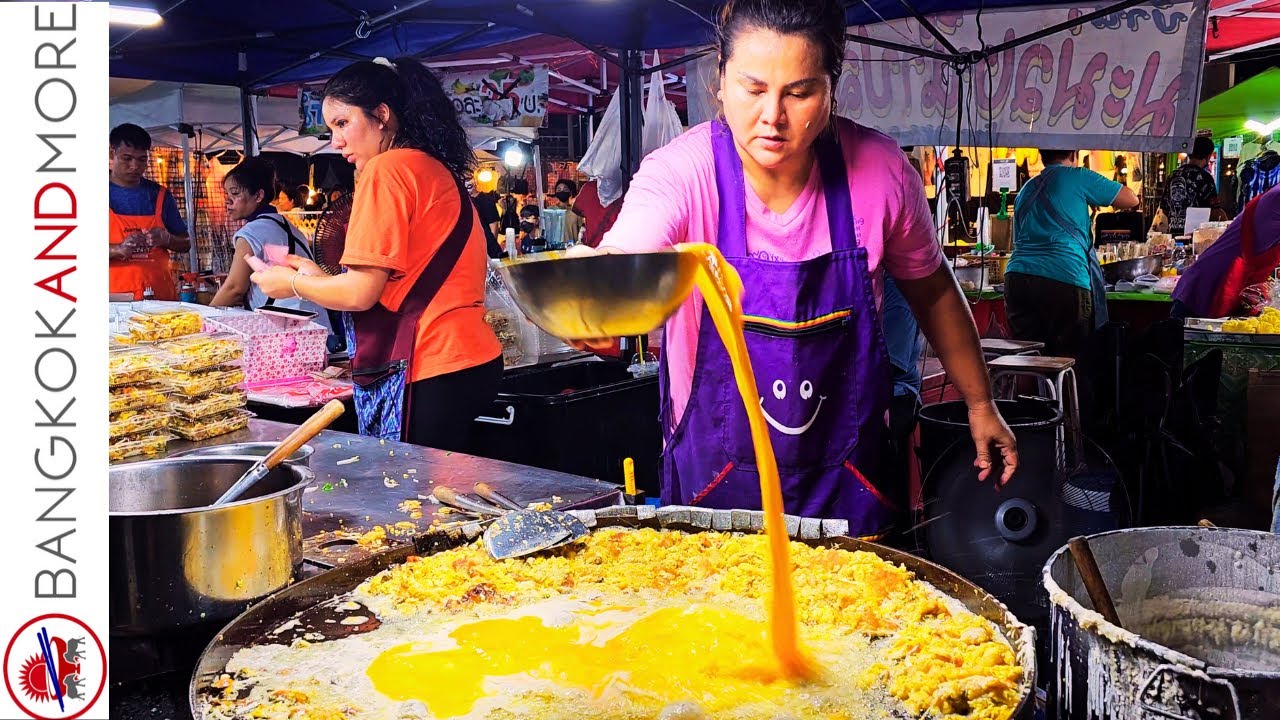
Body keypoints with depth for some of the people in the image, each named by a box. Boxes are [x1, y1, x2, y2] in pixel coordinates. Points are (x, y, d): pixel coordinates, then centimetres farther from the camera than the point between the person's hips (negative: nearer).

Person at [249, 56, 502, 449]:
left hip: (429, 372, -9)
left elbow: (361, 293, -12)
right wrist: (319, 277, 22)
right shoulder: (440, 170, 17)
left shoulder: (386, 169, -8)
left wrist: (293, 284, 6)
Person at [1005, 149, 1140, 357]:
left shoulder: (1025, 191, 24)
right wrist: (1096, 199, 29)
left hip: (1016, 276, 6)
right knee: (1069, 360, -2)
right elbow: (1131, 200, 12)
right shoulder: (1077, 177, 6)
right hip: (1064, 280, -6)